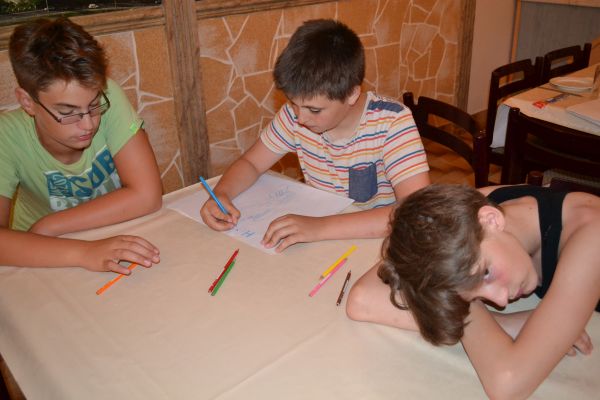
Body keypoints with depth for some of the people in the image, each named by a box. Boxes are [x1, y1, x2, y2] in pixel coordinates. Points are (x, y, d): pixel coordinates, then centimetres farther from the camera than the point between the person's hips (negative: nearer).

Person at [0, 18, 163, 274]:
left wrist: (45, 226, -21)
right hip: (50, 259, 0)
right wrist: (82, 252, -43)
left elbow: (146, 196, -25)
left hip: (118, 239, 0)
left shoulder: (108, 97, -21)